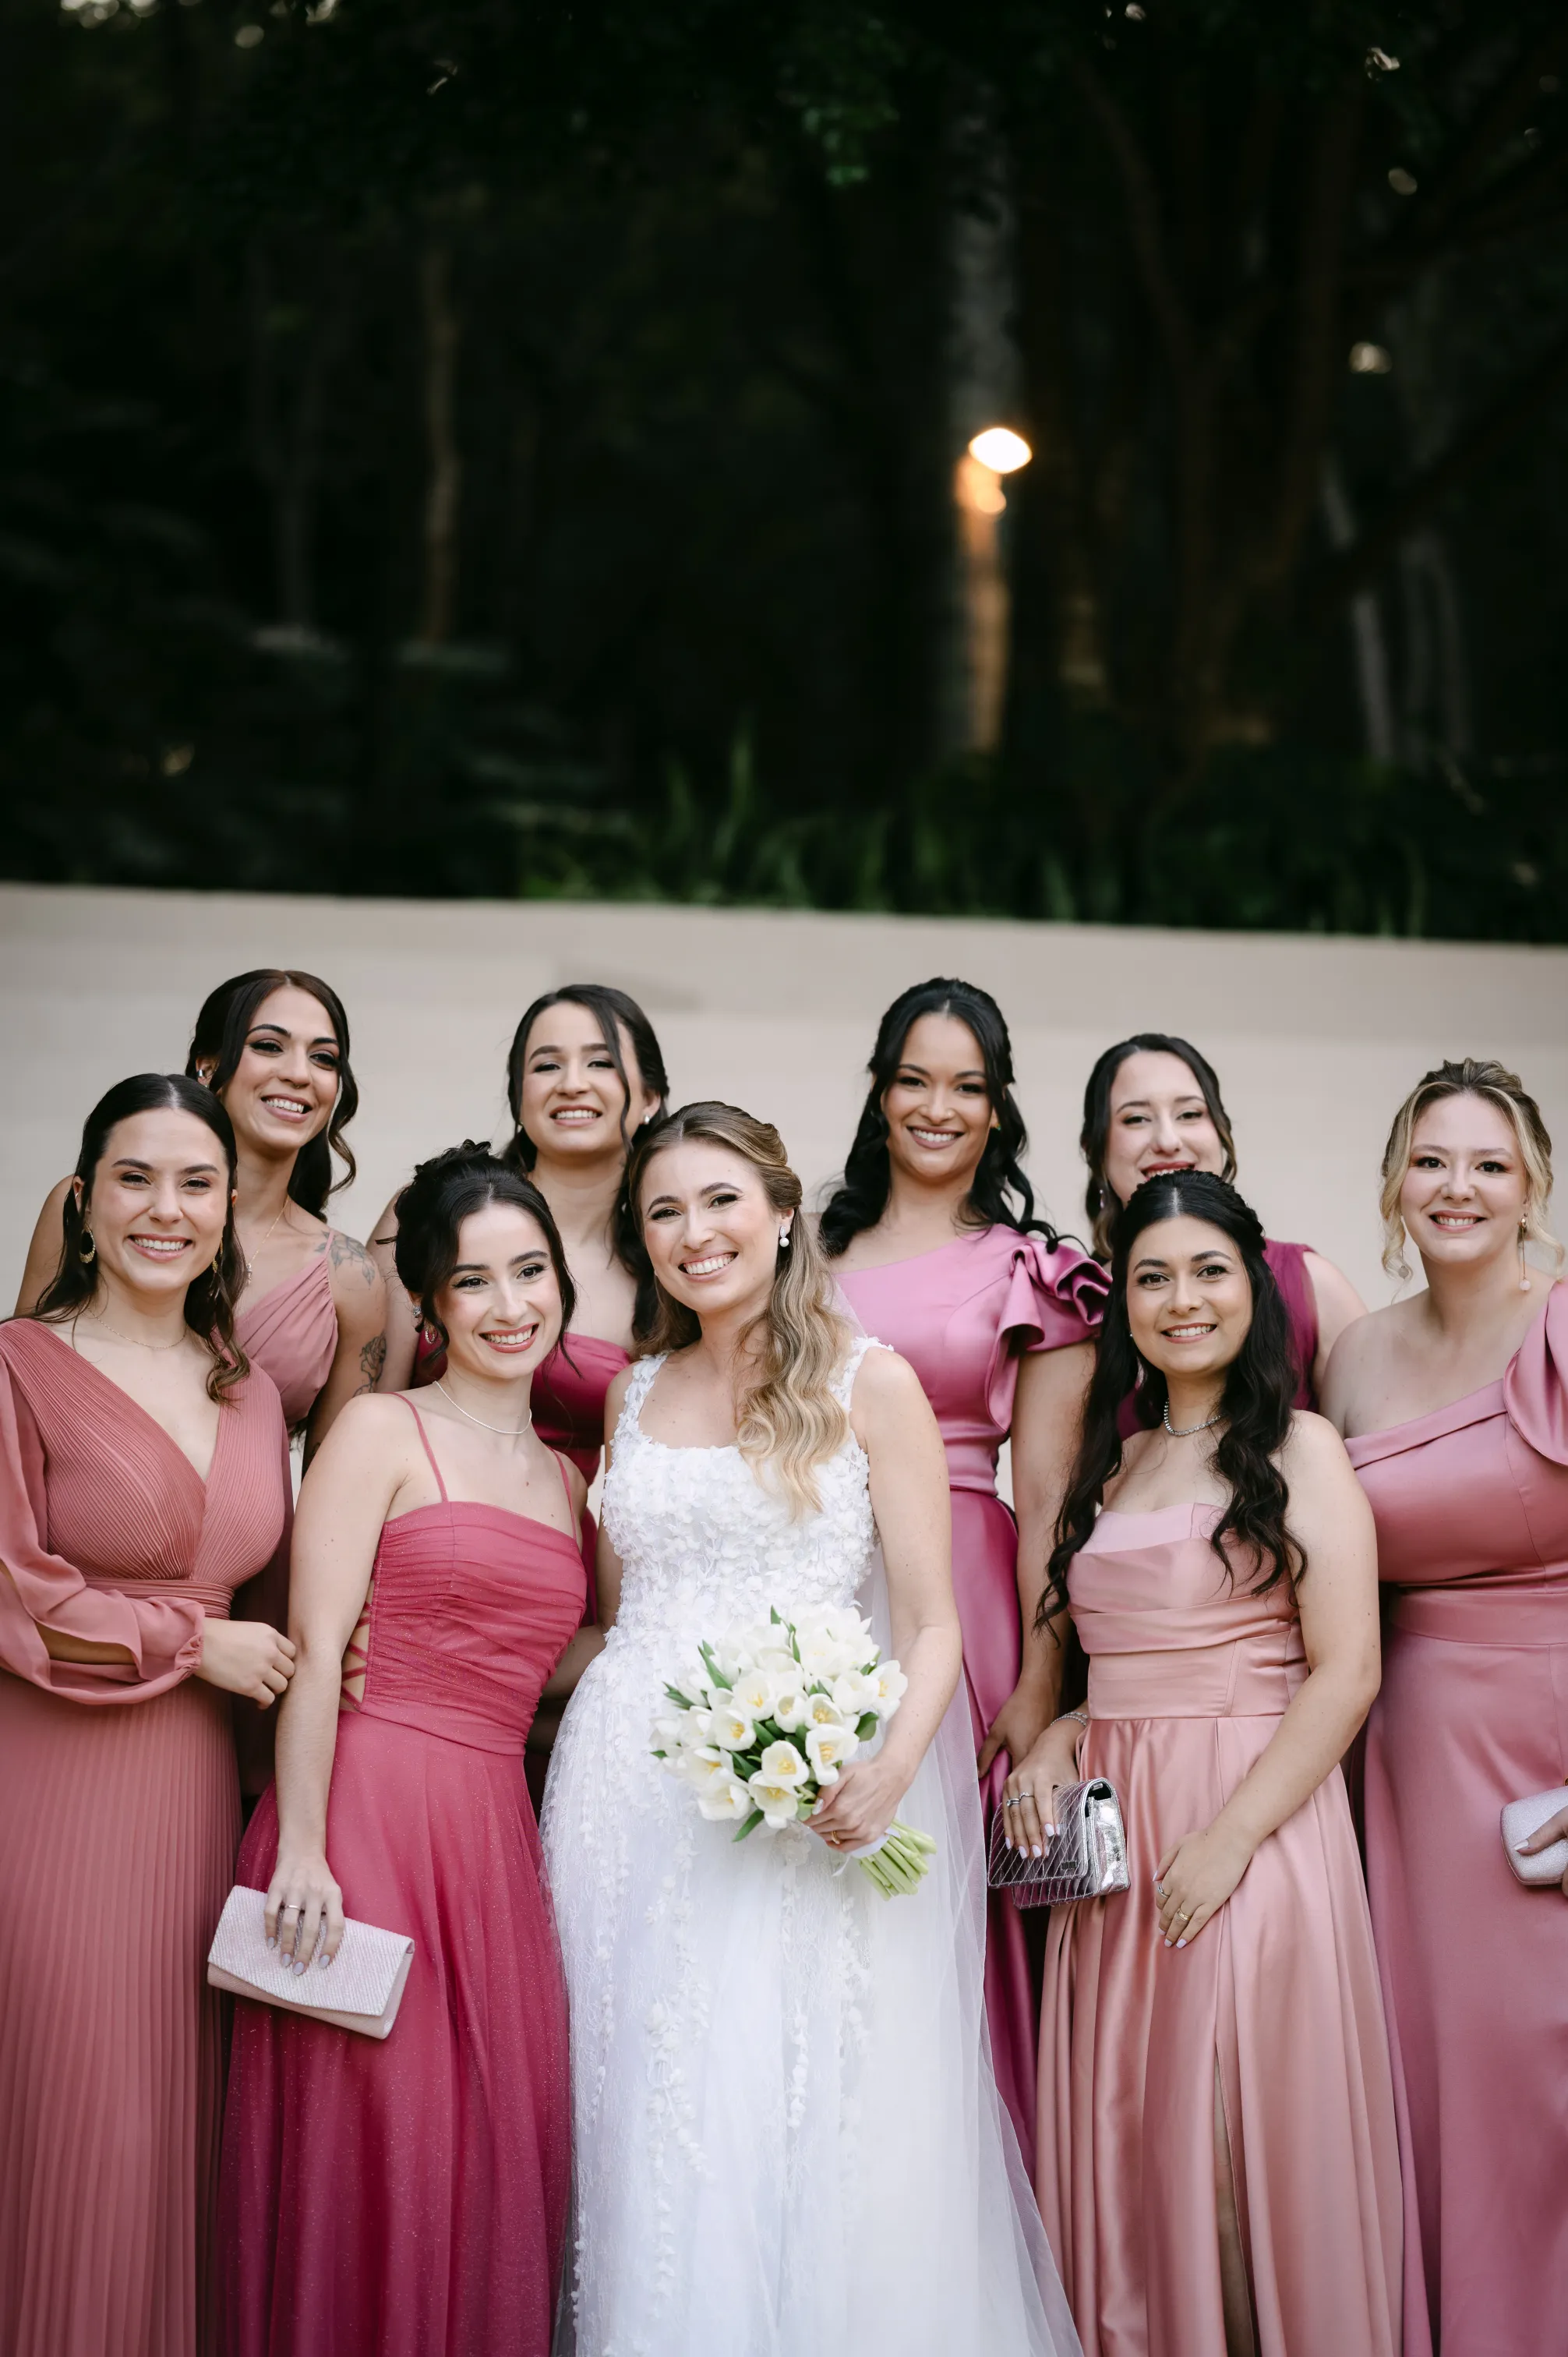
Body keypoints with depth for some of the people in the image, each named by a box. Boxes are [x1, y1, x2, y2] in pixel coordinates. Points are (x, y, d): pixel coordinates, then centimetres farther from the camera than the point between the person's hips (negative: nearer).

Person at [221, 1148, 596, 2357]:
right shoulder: (383, 1432, -1)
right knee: (369, 2136, -6)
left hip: (494, 1832, 6)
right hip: (366, 1813, -6)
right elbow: (319, 1653, -9)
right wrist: (301, 1848, -16)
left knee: (497, 2143, 3)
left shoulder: (569, 1478, 18)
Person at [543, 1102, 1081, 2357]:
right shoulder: (635, 1394, 15)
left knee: (808, 2131, -8)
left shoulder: (870, 1384, 1)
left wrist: (891, 1767, -19)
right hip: (630, 1792, 4)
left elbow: (932, 1624, -3)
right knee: (653, 2135, 1)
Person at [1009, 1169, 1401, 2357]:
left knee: (1243, 2136, -5)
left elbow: (1346, 1672, -10)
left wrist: (1230, 1838, -17)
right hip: (1112, 1838, 6)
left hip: (1253, 1823, -6)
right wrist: (1054, 1737, 2)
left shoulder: (1298, 1448, -2)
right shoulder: (1110, 1467, 16)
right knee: (1123, 2136, 6)